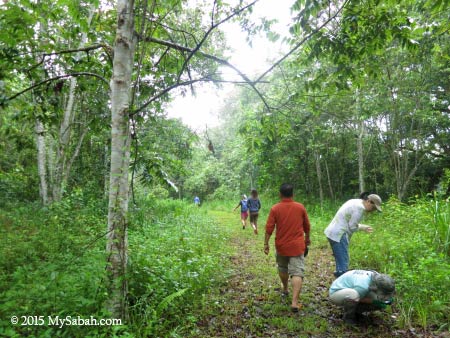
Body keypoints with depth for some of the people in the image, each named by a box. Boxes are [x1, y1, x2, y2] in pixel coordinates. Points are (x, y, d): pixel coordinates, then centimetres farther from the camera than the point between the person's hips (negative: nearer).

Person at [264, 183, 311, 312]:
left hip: (281, 246, 1)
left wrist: (266, 244, -1)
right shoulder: (300, 207, -2)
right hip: (297, 246, 0)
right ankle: (295, 302, -12)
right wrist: (307, 238, 25)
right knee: (297, 272, -3)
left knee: (282, 268, 24)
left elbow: (269, 228, -10)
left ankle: (285, 289, 43)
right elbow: (307, 226, 9)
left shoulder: (275, 209, -8)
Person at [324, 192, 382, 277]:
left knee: (340, 262, 17)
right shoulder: (360, 207, -15)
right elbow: (352, 227, -14)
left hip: (333, 233, 10)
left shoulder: (355, 202, 15)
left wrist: (362, 227, 12)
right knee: (343, 262, -4)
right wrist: (362, 227, 5)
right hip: (338, 235, -10)